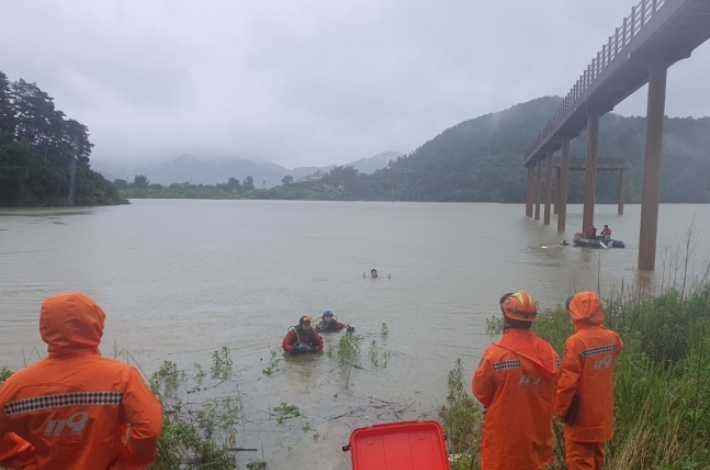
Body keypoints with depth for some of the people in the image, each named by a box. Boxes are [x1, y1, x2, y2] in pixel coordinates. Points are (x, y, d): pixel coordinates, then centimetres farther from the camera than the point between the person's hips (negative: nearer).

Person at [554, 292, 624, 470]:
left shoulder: (576, 342, -23)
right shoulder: (611, 338, -4)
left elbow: (567, 382, -21)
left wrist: (560, 410, -9)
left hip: (581, 416, -7)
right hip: (602, 413, 7)